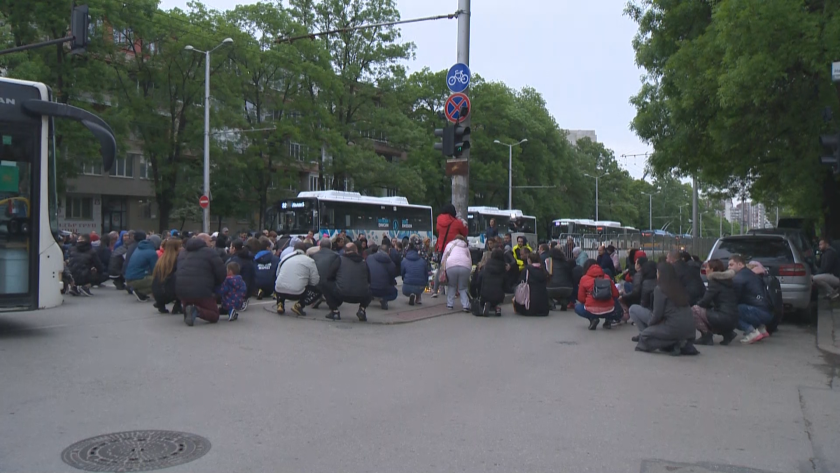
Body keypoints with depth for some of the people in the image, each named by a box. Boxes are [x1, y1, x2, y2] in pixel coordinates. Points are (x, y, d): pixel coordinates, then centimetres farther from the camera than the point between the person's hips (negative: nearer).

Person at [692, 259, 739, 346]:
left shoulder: (715, 281, -7)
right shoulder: (726, 280, 18)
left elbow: (704, 301, -10)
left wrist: (697, 303, 9)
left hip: (724, 318, -9)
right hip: (732, 321, 9)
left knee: (694, 310, -6)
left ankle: (706, 336, -5)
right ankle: (727, 333, 14)